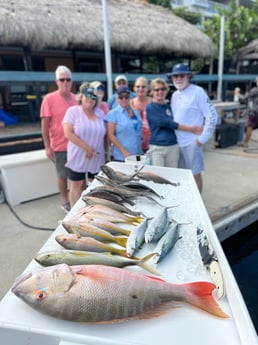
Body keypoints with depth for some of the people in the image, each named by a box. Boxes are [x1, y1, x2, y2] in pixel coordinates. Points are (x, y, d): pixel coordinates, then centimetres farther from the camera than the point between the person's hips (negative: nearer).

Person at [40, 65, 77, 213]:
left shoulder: (76, 98, 3)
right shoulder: (49, 98, -9)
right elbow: (45, 124, -8)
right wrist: (47, 146, -11)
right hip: (60, 145, -3)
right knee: (63, 175, 11)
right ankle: (65, 201, 28)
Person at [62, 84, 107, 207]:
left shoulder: (100, 113, 7)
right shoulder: (73, 111, -6)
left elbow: (103, 134, 14)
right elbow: (68, 133, -14)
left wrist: (106, 151, 9)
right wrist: (86, 147, -17)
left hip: (97, 157, 4)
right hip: (78, 156, -4)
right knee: (78, 185, 5)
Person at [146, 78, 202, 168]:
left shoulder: (170, 106, 12)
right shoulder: (150, 108, -5)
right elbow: (167, 123, -13)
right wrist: (191, 128, -13)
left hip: (173, 146, 5)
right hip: (157, 147, -5)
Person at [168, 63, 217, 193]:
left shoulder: (198, 91, -10)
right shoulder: (174, 95, 11)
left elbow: (211, 116, -13)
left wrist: (202, 138, -15)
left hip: (192, 142, -6)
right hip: (177, 142, 7)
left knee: (195, 174, 5)